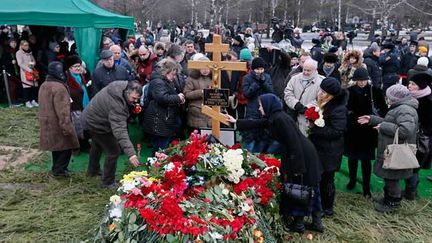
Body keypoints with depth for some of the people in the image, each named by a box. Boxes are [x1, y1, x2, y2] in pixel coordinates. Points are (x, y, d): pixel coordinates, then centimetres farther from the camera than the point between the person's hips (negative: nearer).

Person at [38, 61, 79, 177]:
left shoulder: (44, 85, 10)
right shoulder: (59, 88, -22)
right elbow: (62, 110, -25)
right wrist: (66, 127, -22)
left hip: (47, 124, 9)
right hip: (58, 124, -9)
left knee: (56, 145, 20)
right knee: (66, 146, 3)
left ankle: (56, 167, 30)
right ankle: (59, 169, 7)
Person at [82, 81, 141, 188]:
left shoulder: (123, 86, -17)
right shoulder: (116, 105, -43)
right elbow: (120, 130, -50)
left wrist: (132, 107, -4)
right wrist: (130, 153, -56)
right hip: (95, 124, -10)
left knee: (97, 145, 30)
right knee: (113, 151, -7)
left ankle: (93, 170, 55)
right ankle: (108, 182, 11)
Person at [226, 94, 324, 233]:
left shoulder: (280, 119, -20)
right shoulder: (274, 118, 10)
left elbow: (294, 142, -24)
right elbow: (256, 123, 24)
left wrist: (297, 167, -23)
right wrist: (236, 122, 30)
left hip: (302, 156, -10)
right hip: (303, 155, 10)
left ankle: (299, 224, 18)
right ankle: (317, 222, 24)